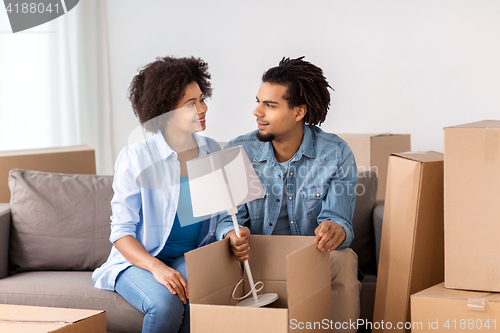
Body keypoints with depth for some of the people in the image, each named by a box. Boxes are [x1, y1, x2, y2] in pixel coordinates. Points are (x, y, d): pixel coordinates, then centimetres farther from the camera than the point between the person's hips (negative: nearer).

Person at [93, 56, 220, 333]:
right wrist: (156, 267, -28)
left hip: (193, 258, 3)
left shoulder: (213, 152, 6)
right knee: (166, 303, -34)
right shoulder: (135, 158, -10)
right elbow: (121, 232, -11)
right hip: (139, 261, -3)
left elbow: (223, 215, 12)